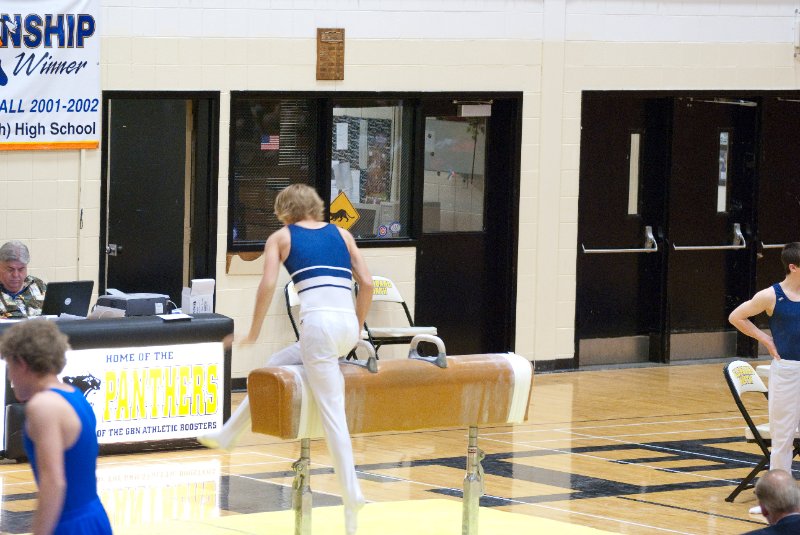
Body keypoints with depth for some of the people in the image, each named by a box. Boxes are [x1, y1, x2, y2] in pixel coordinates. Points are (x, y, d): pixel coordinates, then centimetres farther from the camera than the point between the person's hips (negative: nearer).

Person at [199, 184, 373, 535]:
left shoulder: (281, 237, 12)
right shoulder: (341, 234, 22)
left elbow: (268, 284, -1)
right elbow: (367, 283, 13)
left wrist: (254, 331, 10)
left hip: (318, 322, -5)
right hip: (348, 323, 5)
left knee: (332, 413, -2)